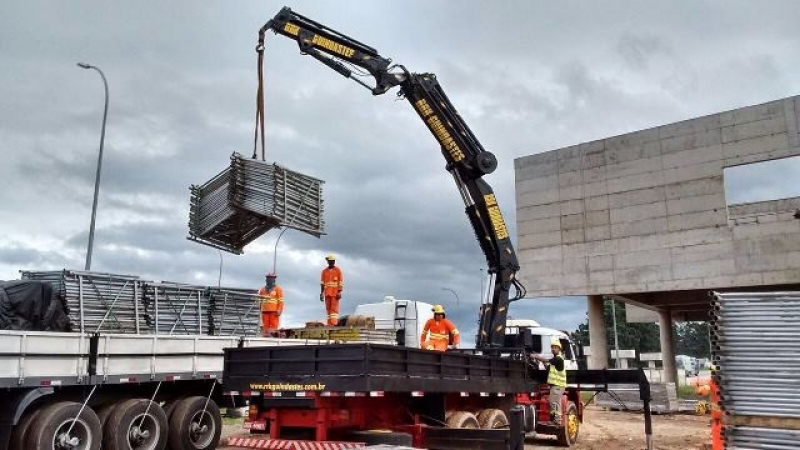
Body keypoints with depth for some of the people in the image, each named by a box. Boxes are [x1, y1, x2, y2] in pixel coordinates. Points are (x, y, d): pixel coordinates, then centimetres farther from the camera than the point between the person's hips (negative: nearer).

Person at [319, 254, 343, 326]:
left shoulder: (338, 270, -1)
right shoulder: (324, 271, 9)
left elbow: (341, 282, -4)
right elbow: (322, 283, 9)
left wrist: (339, 292, -13)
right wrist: (321, 293, 3)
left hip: (335, 293, -4)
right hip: (327, 293, 4)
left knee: (334, 308, -11)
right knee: (328, 308, 2)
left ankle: (334, 323, -16)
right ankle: (329, 324, 5)